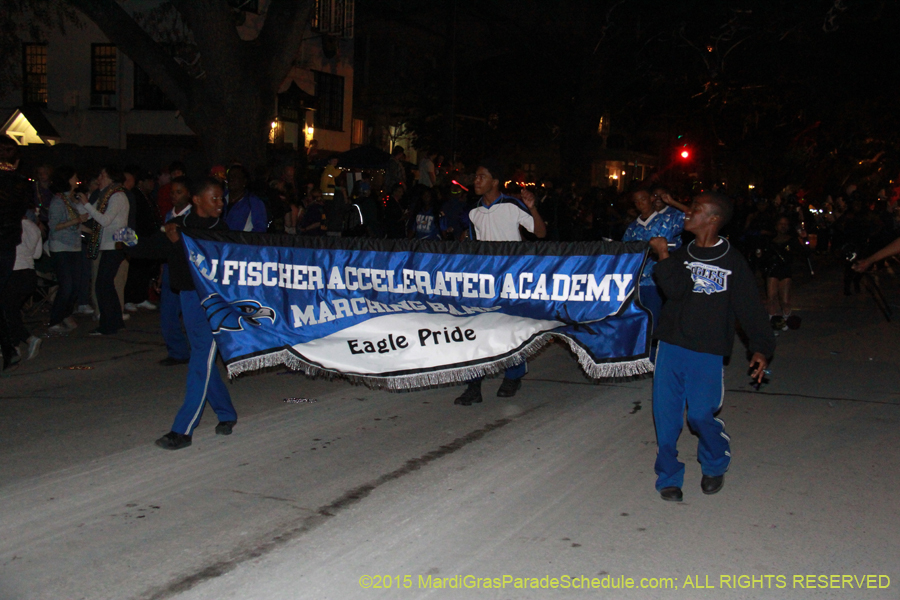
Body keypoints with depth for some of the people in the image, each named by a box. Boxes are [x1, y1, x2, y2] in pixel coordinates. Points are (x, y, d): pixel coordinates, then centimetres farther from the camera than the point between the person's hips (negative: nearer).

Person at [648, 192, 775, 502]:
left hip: (707, 352, -3)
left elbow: (750, 307, 0)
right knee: (666, 413, 2)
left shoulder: (733, 261, 0)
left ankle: (715, 466, 26)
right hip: (671, 345, 3)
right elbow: (674, 289, -8)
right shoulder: (681, 255, 9)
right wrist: (663, 256, -15)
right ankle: (668, 477, 16)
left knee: (701, 413, -3)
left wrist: (761, 348, -5)